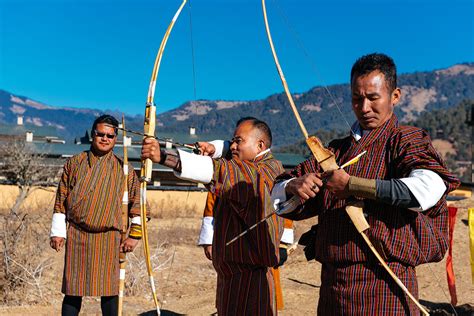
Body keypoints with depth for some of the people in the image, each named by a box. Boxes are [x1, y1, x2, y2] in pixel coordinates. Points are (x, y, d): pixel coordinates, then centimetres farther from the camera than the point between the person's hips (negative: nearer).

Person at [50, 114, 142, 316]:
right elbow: (61, 200, 9)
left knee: (109, 290, 4)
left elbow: (137, 202, 3)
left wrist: (134, 235, -1)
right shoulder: (74, 163, 6)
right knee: (73, 290, 7)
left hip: (108, 238, -1)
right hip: (76, 235, 1)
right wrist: (57, 232, 5)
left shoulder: (123, 169, 2)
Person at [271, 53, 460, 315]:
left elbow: (429, 190, -26)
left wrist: (351, 185, -22)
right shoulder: (337, 150, 12)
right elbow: (277, 196, 12)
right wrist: (293, 186, -11)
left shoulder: (406, 140, -4)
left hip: (384, 286, -5)